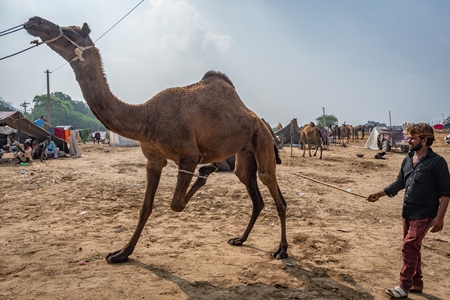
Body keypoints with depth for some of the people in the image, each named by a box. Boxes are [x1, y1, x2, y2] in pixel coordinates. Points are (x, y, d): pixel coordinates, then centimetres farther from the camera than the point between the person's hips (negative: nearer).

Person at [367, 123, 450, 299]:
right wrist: (379, 194, 11)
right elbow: (400, 183, 16)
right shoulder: (407, 160, 6)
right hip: (407, 212, 7)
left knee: (409, 247, -8)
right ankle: (416, 283, 29)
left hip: (424, 214, -7)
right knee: (413, 248, 15)